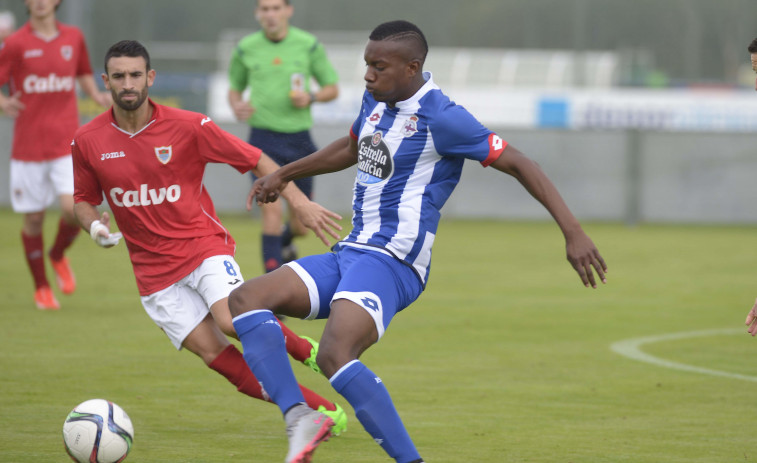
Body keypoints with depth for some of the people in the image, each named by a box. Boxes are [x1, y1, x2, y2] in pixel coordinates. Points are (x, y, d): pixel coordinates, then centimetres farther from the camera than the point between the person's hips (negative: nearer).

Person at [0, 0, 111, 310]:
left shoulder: (73, 38, 7)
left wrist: (97, 95, 4)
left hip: (67, 144, 1)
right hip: (28, 143, -1)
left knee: (74, 208, -16)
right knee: (33, 219, 5)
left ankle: (58, 256, 16)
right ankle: (41, 288, 24)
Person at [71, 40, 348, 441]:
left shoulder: (187, 126, -9)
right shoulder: (87, 141, -2)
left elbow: (256, 160, -4)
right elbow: (83, 199, 13)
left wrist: (299, 202, -13)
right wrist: (94, 226, -9)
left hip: (203, 245, -2)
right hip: (154, 271, 2)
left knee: (233, 320, -29)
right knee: (214, 353, -10)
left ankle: (307, 350, 2)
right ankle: (318, 410, -3)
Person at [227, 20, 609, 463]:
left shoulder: (440, 117, -14)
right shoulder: (377, 100, 12)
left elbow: (517, 163, -13)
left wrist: (573, 231, -18)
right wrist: (284, 175, 43)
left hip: (391, 261, -9)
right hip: (349, 255, 9)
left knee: (335, 355, -32)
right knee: (246, 299, -7)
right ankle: (299, 418, -22)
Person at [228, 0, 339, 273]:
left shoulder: (309, 45, 0)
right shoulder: (245, 48, 1)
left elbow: (332, 89, 8)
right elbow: (234, 87, 16)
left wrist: (311, 97, -13)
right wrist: (236, 107, -6)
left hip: (299, 139, 2)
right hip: (264, 140, -2)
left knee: (302, 224, 10)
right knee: (272, 211, -18)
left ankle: (284, 241, 46)